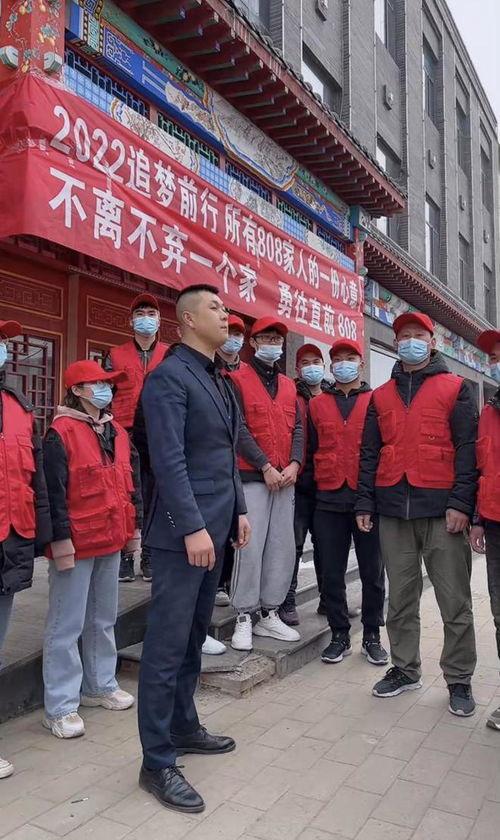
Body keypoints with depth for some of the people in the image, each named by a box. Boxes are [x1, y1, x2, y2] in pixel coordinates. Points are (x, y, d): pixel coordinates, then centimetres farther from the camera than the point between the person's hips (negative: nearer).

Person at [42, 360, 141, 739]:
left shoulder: (117, 432, 11)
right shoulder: (61, 433, -12)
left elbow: (133, 481, 15)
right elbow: (54, 491, -15)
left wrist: (135, 525, 13)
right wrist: (61, 538, -17)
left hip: (111, 540, 8)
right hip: (77, 543, -7)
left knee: (104, 619, 19)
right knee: (66, 625, 2)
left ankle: (100, 685, 35)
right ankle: (61, 707, 14)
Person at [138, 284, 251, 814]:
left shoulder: (217, 380, 17)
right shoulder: (168, 376, -12)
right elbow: (168, 460, -20)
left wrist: (237, 511, 15)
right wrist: (192, 528, -23)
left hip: (214, 528, 9)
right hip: (183, 532, -9)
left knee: (193, 638, 19)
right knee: (167, 646, 0)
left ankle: (184, 727, 35)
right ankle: (157, 762, 13)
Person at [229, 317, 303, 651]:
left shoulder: (289, 385, 17)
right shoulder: (238, 380, 0)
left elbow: (298, 428, 12)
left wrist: (294, 464, -5)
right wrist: (265, 466, -13)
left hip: (286, 478, 6)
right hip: (252, 476, -6)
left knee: (283, 547, 7)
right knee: (250, 546, -6)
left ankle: (269, 614, 19)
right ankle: (244, 618, 7)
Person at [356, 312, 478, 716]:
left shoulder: (456, 389, 5)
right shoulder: (381, 396, 15)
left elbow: (468, 449, -2)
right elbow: (369, 453, 13)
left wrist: (461, 503, -12)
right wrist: (364, 503, 6)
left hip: (441, 510, -3)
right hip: (393, 511, 3)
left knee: (455, 601, 3)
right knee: (400, 598, 11)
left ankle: (459, 679, 18)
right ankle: (405, 669, 26)